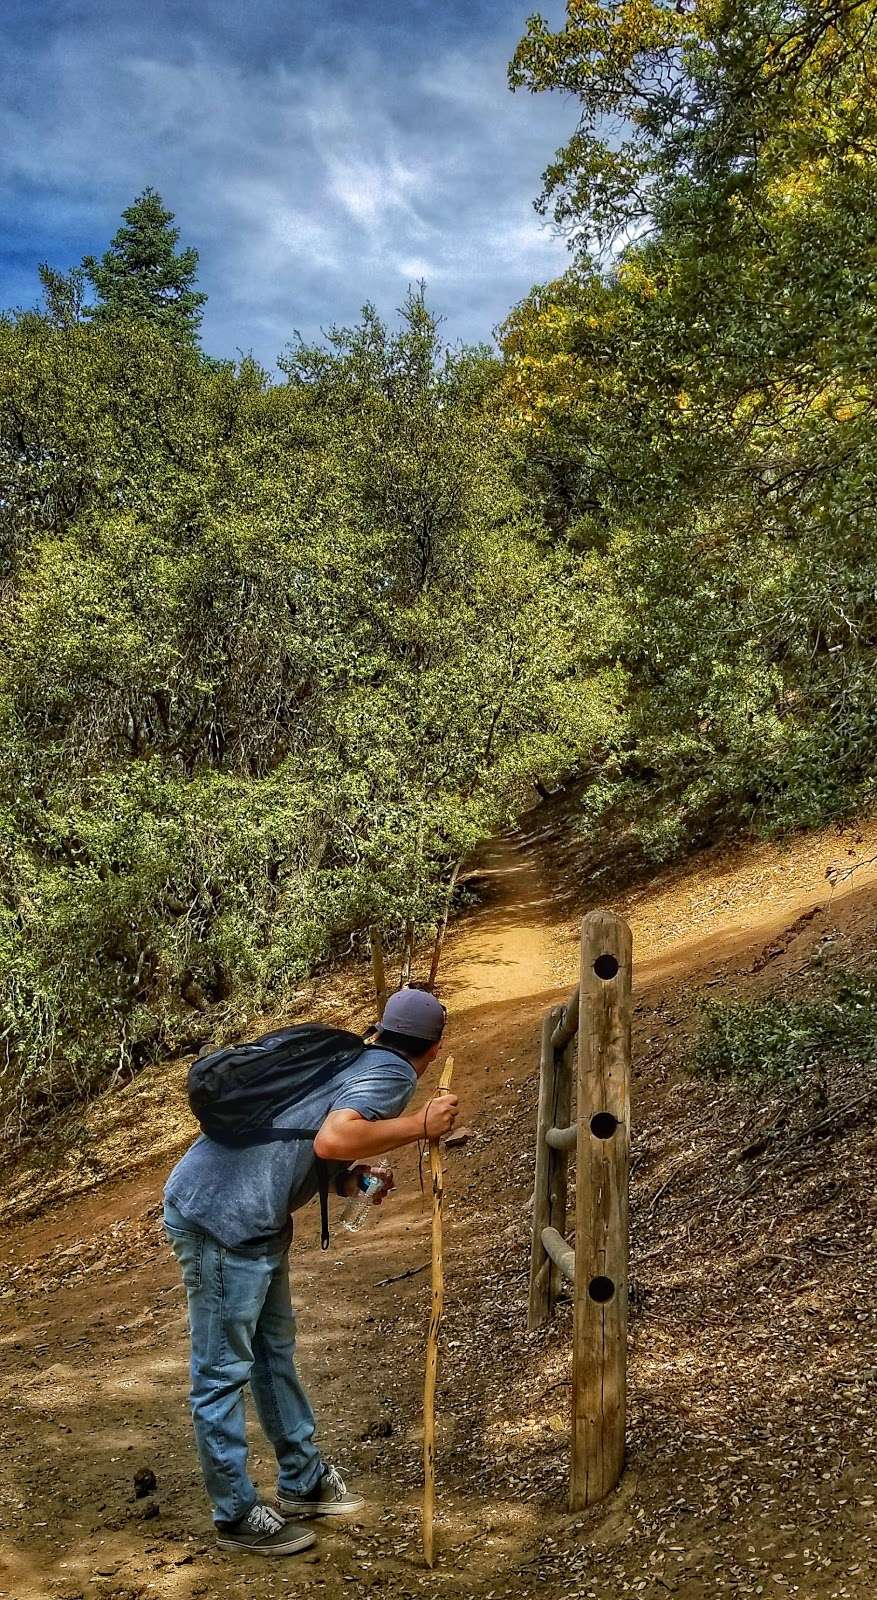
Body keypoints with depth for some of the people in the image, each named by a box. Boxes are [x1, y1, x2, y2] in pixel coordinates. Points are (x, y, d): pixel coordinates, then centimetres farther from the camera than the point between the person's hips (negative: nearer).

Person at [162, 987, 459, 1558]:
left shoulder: (354, 1059, 14)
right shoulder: (393, 1073, -12)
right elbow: (332, 1140, -31)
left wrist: (357, 1177, 4)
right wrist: (420, 1125, -21)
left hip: (253, 1218, 10)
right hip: (219, 1216, -10)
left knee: (275, 1350, 20)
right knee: (224, 1371, 4)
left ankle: (303, 1481, 34)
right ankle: (237, 1516, 17)